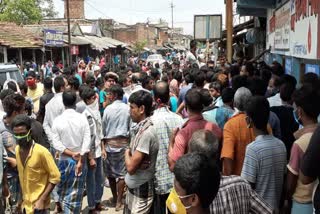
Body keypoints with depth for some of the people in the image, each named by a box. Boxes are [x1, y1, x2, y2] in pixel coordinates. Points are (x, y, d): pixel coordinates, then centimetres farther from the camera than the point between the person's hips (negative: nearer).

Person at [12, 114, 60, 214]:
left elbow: (55, 177, -17)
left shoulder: (42, 152, -22)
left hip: (38, 205, -6)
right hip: (26, 203, 6)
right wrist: (22, 197, 12)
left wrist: (42, 200, -19)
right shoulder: (17, 149, 0)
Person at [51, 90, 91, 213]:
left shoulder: (57, 120, -8)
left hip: (64, 160, 1)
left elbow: (56, 144, -11)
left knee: (62, 190, 20)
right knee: (76, 192, 10)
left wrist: (71, 154, -7)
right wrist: (81, 161, -11)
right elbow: (87, 141, -14)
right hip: (80, 159, 0)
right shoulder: (82, 118, -10)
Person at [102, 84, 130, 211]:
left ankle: (114, 198, 28)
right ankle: (119, 202, 7)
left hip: (110, 142, 0)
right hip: (124, 142, 0)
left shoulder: (108, 109, -7)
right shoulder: (128, 108, -6)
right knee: (121, 173, 5)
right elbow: (131, 126, -1)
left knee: (111, 172, 15)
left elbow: (103, 127, 1)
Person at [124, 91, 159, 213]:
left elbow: (130, 167, -24)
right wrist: (130, 154, -15)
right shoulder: (140, 128, 3)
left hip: (141, 190, -8)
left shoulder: (146, 133, -25)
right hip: (133, 187, 8)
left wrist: (127, 153, -6)